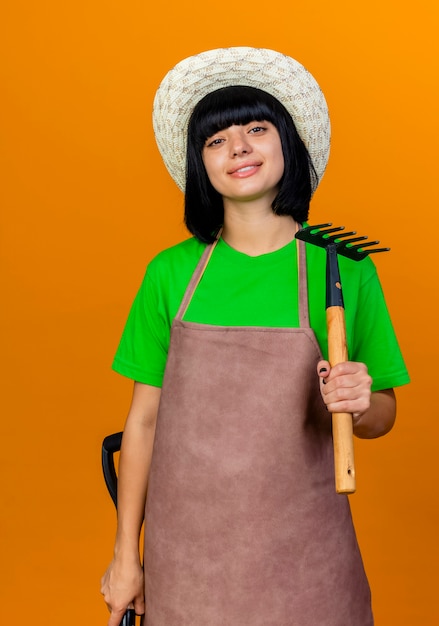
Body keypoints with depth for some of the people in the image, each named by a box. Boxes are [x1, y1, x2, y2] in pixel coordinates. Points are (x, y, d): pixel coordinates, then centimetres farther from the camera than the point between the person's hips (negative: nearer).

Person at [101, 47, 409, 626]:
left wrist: (358, 400, -20)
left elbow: (381, 418, 3)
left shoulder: (344, 268, -6)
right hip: (184, 548, 1)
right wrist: (126, 554, 5)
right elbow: (144, 418, 1)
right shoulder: (170, 273, -3)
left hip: (300, 552, -1)